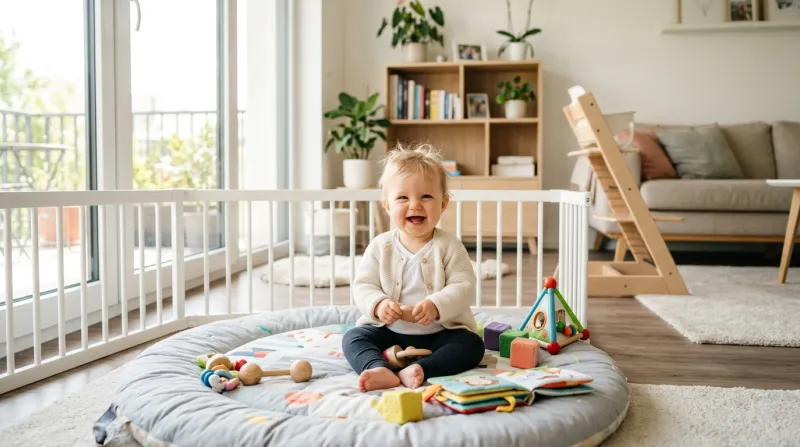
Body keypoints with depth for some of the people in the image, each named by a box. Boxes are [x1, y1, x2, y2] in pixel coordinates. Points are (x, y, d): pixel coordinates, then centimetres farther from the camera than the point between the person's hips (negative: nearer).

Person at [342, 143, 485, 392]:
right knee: (353, 338, -18)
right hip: (390, 332, 2)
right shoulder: (380, 246, 0)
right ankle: (379, 370, -44)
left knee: (472, 344, -24)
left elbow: (464, 287, -13)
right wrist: (377, 304, -25)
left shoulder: (448, 246, -5)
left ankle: (419, 369, -41)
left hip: (440, 333, -1)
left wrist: (436, 306, -31)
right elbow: (363, 286, -3)